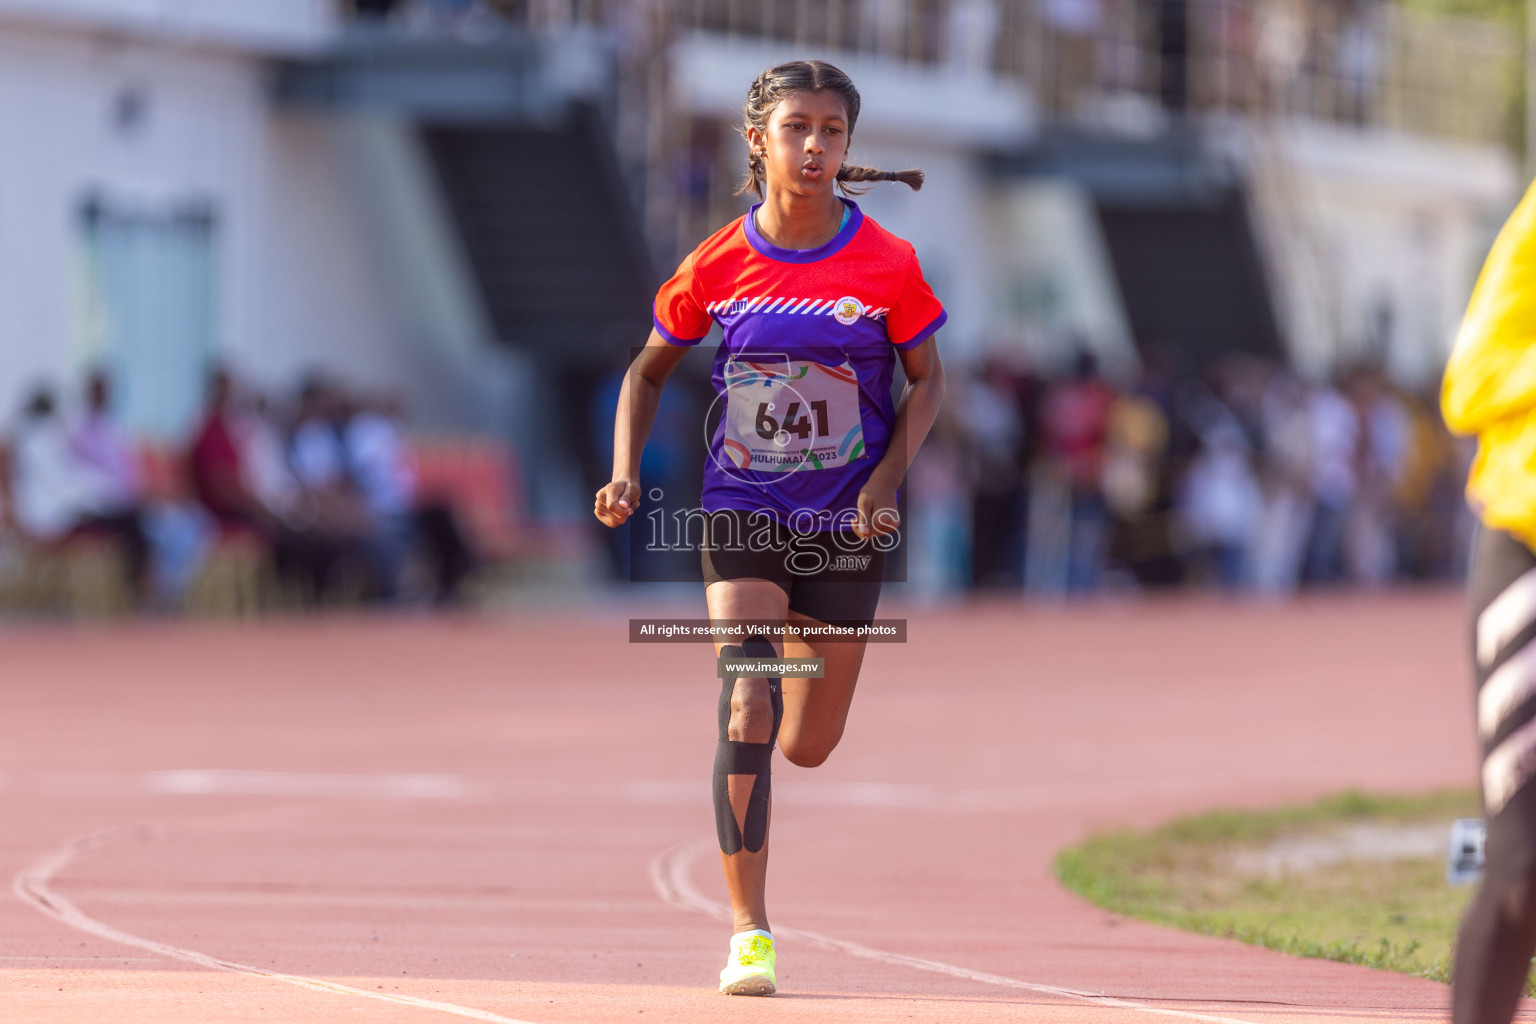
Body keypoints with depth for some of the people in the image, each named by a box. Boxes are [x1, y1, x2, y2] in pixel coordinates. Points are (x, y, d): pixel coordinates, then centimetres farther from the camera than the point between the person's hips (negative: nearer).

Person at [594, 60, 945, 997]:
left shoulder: (888, 264, -8)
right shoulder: (716, 266, -5)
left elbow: (927, 381, 2)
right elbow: (650, 370, 9)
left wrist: (884, 484, -12)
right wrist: (626, 474, -5)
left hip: (844, 527, 1)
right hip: (743, 517, -1)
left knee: (808, 747, 9)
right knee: (747, 712, -18)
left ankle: (800, 646, 47)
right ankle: (749, 933, -13)